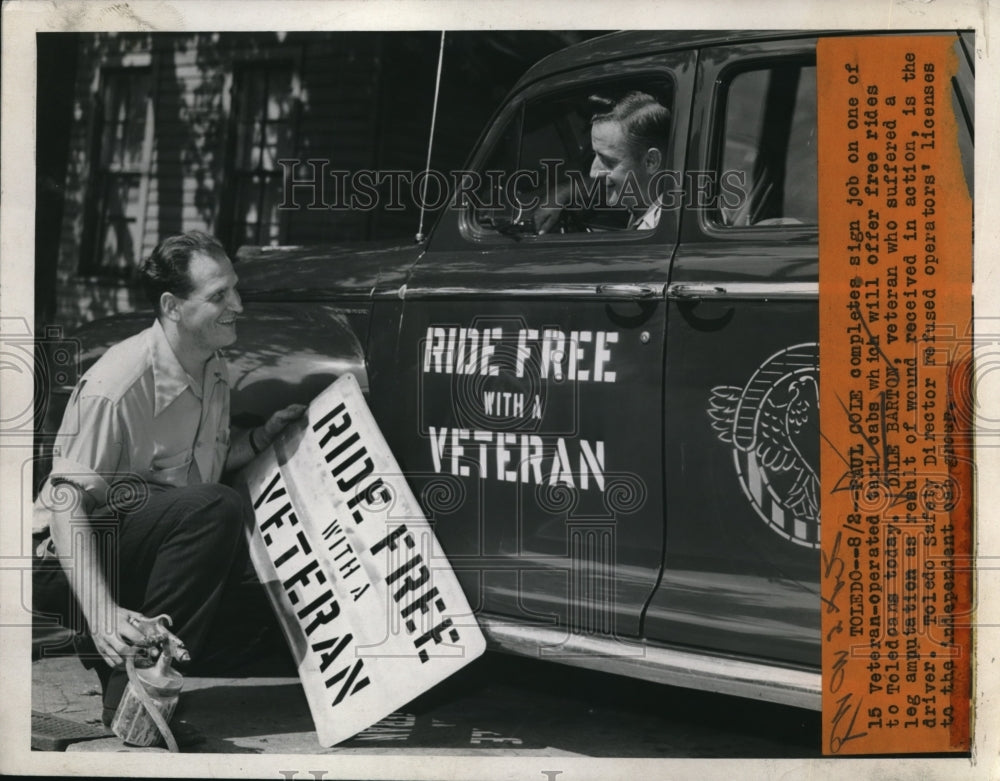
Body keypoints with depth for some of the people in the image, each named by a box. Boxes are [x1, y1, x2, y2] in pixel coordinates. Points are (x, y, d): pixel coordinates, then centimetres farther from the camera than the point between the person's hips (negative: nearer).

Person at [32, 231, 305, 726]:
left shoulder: (213, 373, 4)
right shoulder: (118, 384, -23)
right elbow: (66, 503, -25)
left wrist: (265, 437, 2)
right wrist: (102, 613, -36)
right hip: (68, 560, -9)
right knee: (217, 508, -30)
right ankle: (131, 690, -25)